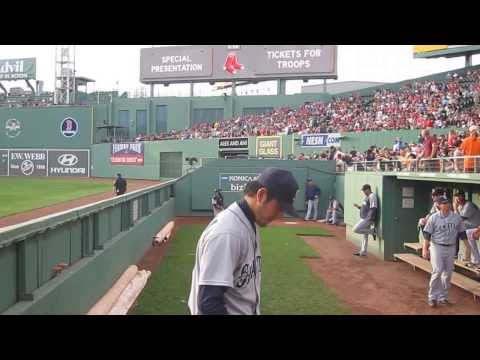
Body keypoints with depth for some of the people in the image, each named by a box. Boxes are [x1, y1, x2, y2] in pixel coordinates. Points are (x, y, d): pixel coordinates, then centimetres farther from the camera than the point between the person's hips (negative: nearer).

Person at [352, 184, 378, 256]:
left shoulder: (372, 196, -13)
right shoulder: (366, 197, 19)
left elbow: (373, 209, -21)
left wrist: (370, 219, -26)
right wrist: (358, 207, 11)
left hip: (367, 219, -10)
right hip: (364, 219, 10)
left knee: (356, 229, -18)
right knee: (365, 236, 13)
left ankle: (372, 231, -7)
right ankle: (363, 252, 19)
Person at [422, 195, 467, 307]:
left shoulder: (457, 217, 4)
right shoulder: (433, 218, -6)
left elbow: (462, 233, 13)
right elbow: (427, 235, -4)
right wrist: (425, 249, -10)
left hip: (451, 248, 4)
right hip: (437, 247, -4)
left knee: (448, 273, 7)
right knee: (437, 271, -14)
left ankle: (443, 297, 20)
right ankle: (432, 297, -3)